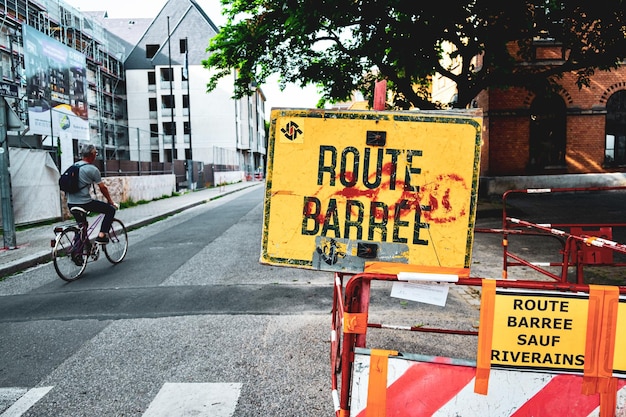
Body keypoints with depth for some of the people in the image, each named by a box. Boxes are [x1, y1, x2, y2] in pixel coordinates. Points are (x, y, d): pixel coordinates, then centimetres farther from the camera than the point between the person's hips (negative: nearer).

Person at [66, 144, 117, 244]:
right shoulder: (93, 169, -8)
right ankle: (101, 235, -5)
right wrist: (110, 201, 9)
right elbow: (102, 188, -4)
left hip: (71, 204, 8)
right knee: (111, 209, 4)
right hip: (84, 203, -8)